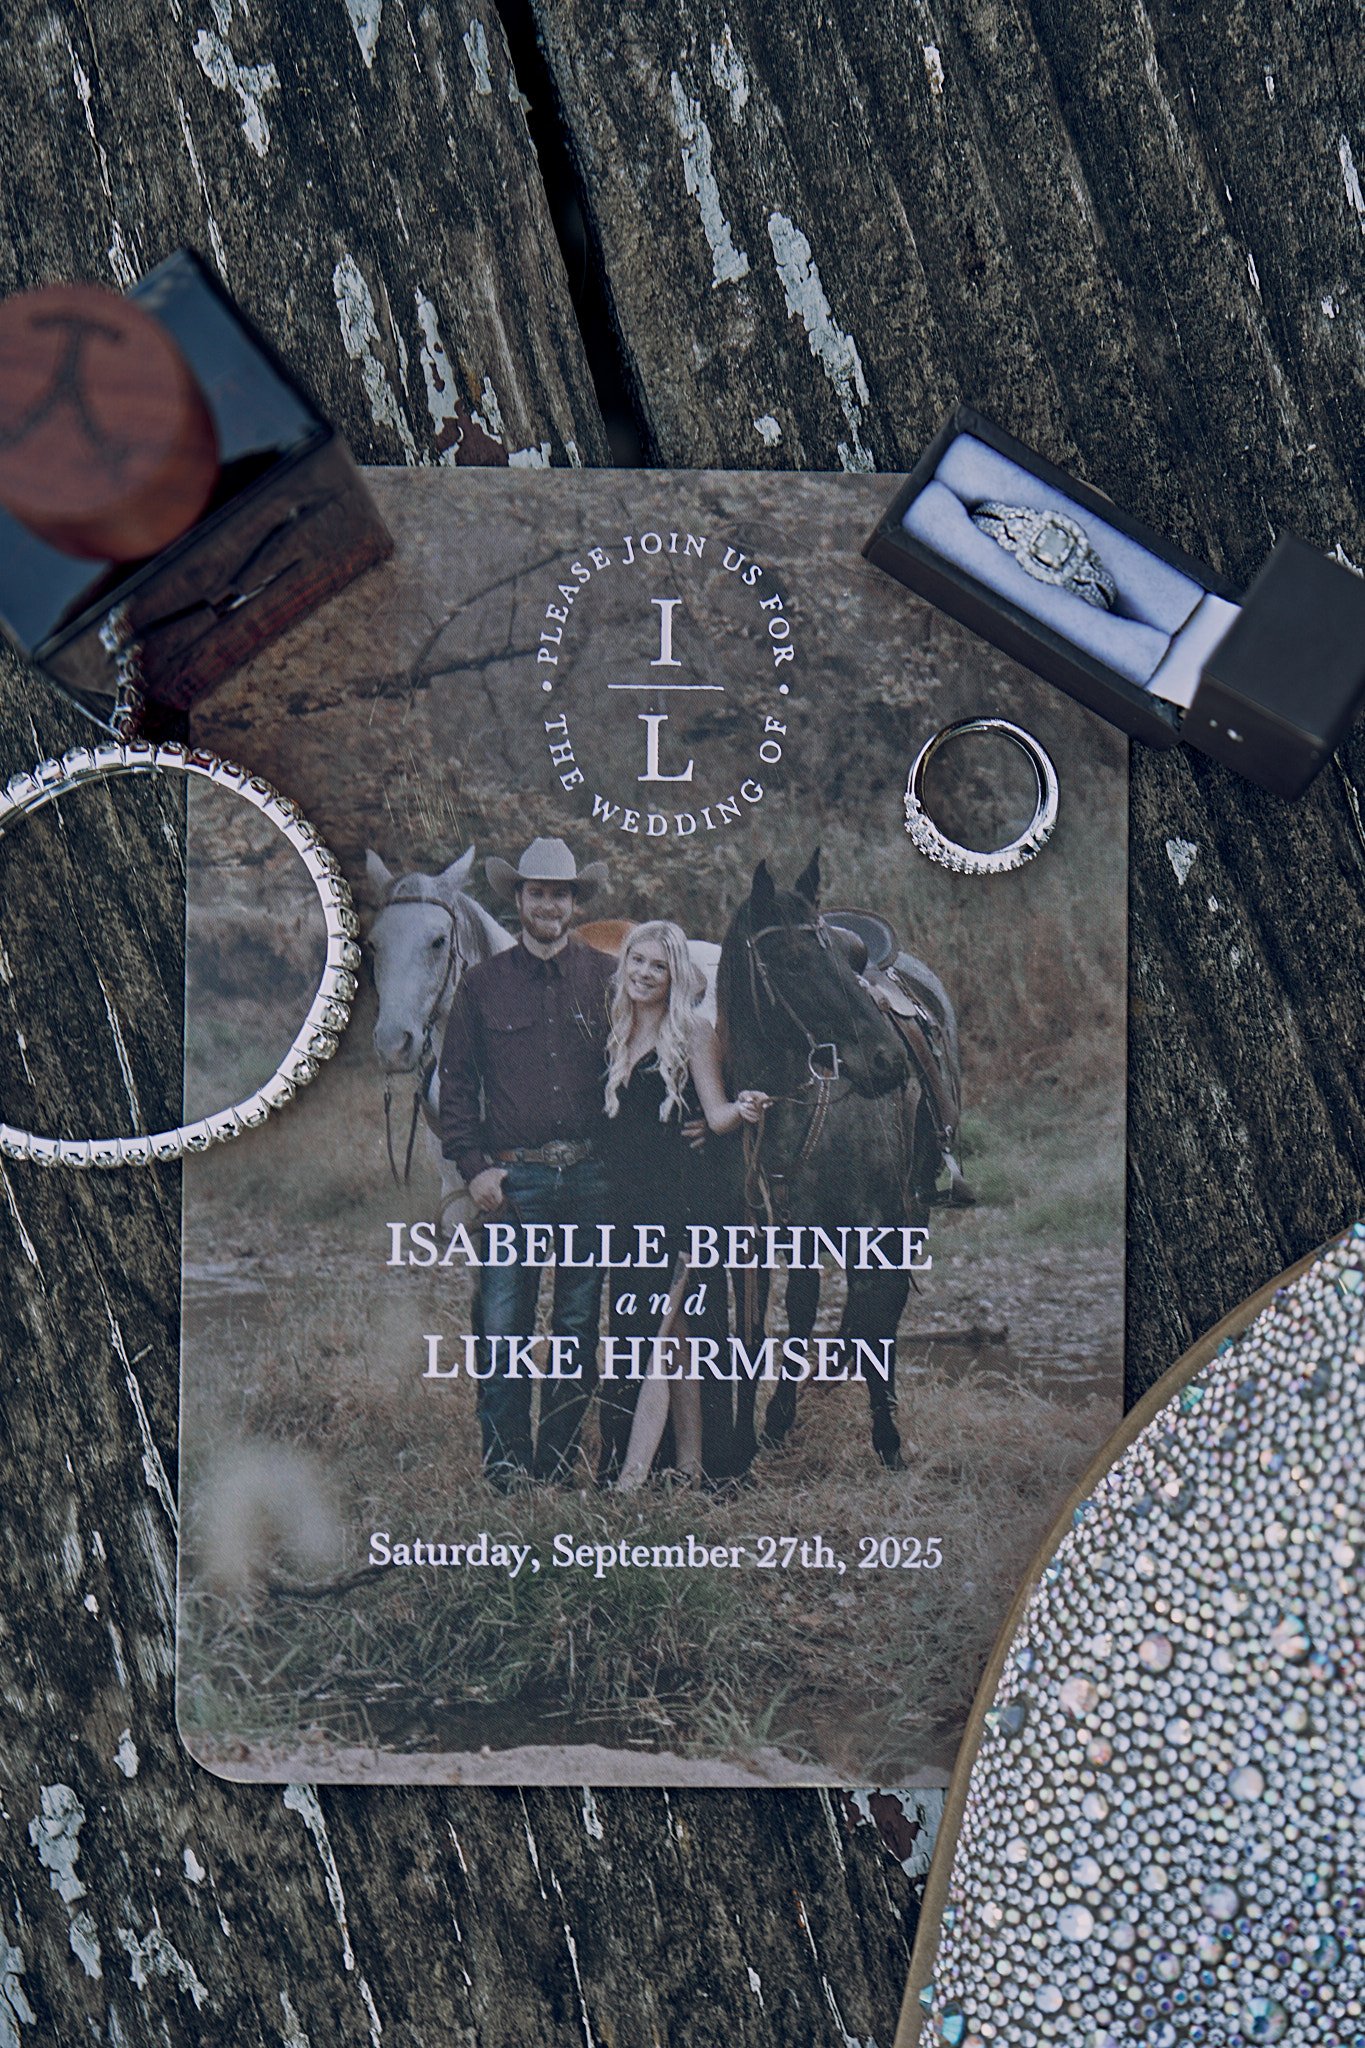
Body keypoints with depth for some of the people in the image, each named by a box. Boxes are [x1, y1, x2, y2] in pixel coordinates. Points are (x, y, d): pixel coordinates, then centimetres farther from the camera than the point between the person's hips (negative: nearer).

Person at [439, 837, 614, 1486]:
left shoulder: (608, 977, 7)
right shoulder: (483, 983, 6)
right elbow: (456, 1081, 7)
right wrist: (474, 1166, -3)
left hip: (591, 1175, 1)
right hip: (513, 1176, -1)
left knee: (579, 1325, 8)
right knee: (502, 1327, -2)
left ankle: (559, 1459, 19)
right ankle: (504, 1465, 9)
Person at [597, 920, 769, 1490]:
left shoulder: (692, 1031, -2)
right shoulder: (617, 1035, 16)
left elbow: (717, 1115, -6)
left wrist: (743, 1109, -25)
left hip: (680, 1199, -6)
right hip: (627, 1202, 6)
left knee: (657, 1332, -10)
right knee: (672, 1341, 9)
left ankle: (631, 1477, -12)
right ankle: (688, 1468, 15)